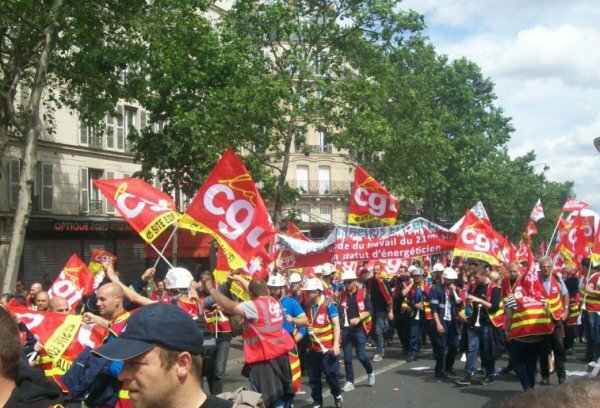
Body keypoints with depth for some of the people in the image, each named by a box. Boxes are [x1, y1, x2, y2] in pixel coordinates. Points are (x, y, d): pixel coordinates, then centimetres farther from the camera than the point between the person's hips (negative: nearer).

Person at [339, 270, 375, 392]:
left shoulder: (363, 294, -2)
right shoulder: (342, 295, 8)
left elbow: (369, 310, -7)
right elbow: (339, 312, 15)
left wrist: (358, 318, -20)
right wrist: (340, 309, -6)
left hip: (359, 329, -3)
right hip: (346, 329, 3)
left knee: (361, 356, -3)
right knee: (347, 358, 3)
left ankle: (370, 372, 26)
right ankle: (350, 382, 12)